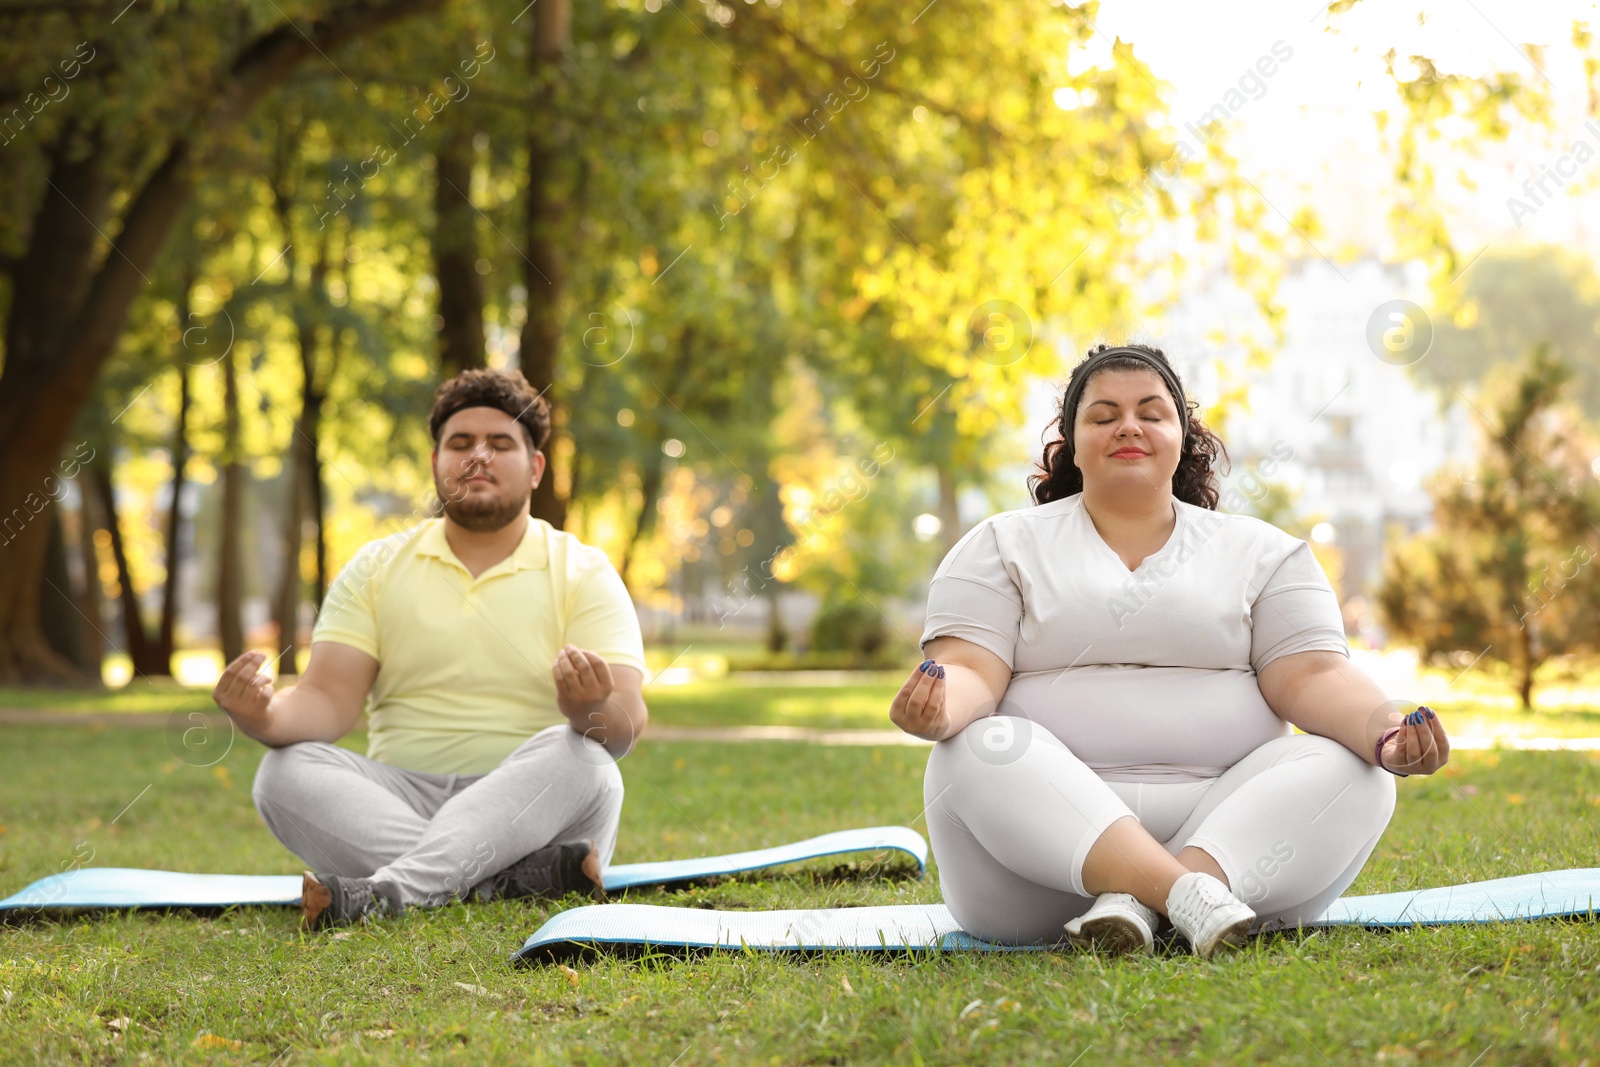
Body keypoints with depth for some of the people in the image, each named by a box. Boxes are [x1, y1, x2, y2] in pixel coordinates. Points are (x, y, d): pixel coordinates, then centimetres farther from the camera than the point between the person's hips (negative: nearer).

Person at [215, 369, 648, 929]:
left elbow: (627, 722, -9)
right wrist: (269, 717, -25)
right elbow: (329, 699, 0)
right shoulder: (376, 568, 12)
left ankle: (388, 891, -46)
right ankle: (523, 877, -36)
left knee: (577, 756, -33)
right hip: (399, 802, 2)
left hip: (534, 811, -2)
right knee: (285, 770, -25)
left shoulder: (583, 573, 5)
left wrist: (594, 710, -35)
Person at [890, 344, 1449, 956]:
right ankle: (1189, 895, -46)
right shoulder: (1003, 546, 15)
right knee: (981, 751, -31)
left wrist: (1386, 730, -18)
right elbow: (972, 669, 0)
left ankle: (1132, 907, -41)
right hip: (1051, 826, -1)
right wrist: (939, 706, -26)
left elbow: (1311, 676, 5)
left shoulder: (1263, 552, 18)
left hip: (1230, 822, 2)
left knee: (1353, 771, -25)